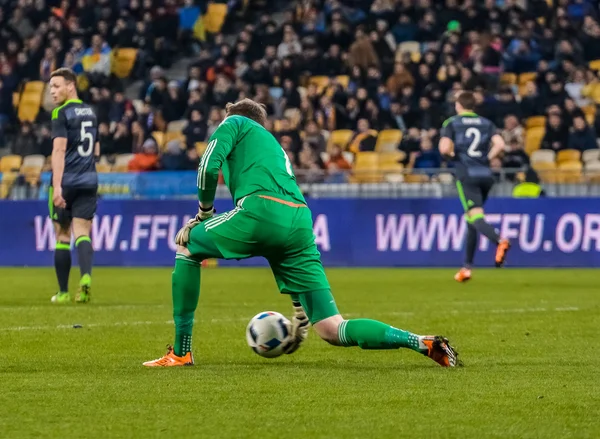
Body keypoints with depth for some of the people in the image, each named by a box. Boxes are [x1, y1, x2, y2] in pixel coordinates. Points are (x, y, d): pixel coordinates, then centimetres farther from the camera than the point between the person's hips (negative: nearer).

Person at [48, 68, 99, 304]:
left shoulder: (62, 113, -9)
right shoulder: (91, 113, 14)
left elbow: (59, 150, -18)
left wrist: (57, 185, -23)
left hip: (66, 183, -5)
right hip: (88, 181, 5)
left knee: (62, 236, 6)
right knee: (82, 233, -1)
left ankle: (63, 292, 10)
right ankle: (86, 276, -27)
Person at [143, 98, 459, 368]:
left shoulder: (235, 123, 25)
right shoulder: (276, 149, 41)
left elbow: (209, 167, 2)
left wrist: (204, 214, 20)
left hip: (261, 209, -6)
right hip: (301, 221, 6)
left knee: (186, 248, 20)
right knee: (334, 331, 4)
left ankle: (181, 352, 15)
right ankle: (422, 343, -9)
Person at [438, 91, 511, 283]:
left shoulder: (451, 123, 2)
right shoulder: (486, 123, 12)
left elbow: (444, 148, -14)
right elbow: (499, 145, -4)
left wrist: (452, 154, 7)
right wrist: (487, 157, 10)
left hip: (466, 175, -5)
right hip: (486, 175, 5)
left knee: (476, 217, -16)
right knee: (470, 219, 17)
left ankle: (500, 241, -47)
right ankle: (467, 267, 19)